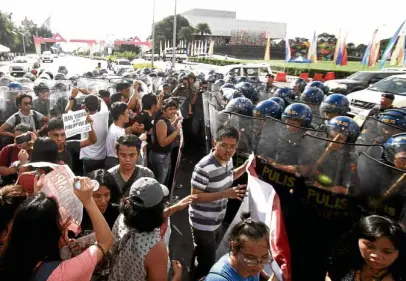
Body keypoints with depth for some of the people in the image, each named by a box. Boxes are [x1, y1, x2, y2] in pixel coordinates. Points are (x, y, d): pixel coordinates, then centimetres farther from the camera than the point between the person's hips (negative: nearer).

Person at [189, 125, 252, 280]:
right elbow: (195, 197, -26)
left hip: (217, 220, 8)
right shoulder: (204, 167, -30)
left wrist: (244, 167, -1)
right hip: (203, 224, -8)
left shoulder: (228, 160, -5)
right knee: (207, 263, 7)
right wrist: (225, 194, -33)